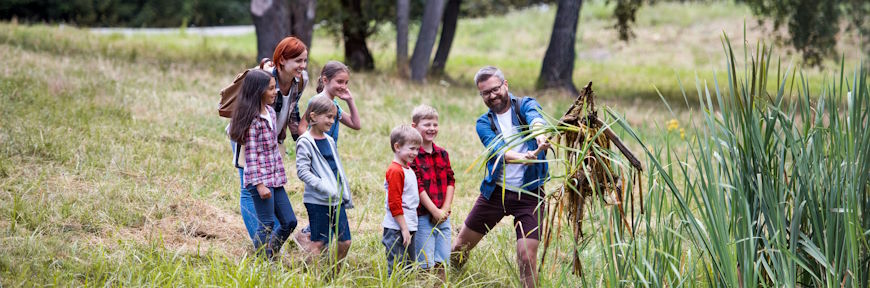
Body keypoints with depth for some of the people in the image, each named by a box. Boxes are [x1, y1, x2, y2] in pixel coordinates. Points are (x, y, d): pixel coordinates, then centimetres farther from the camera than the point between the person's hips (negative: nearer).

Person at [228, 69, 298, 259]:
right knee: (267, 225, -3)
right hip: (259, 179, -9)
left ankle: (270, 257, 22)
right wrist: (260, 184, -20)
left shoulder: (271, 112, 11)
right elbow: (251, 154, -17)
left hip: (275, 178, 9)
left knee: (289, 222, 10)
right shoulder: (253, 119, -15)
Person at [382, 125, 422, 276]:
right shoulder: (395, 171, -14)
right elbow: (394, 204, -18)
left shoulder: (408, 169, 15)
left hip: (408, 227, 10)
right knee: (397, 269, -8)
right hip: (397, 230, -10)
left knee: (409, 268, 12)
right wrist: (404, 229, -18)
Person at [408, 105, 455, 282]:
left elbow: (450, 182, 10)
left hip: (443, 216, 6)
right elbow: (417, 187, -13)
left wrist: (445, 209, -4)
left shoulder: (442, 154, 12)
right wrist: (435, 211, -14)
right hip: (422, 216, -6)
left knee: (442, 262, 7)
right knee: (426, 264, -4)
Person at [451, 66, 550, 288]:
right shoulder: (484, 123, 4)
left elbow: (534, 117, -27)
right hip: (495, 192, 3)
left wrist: (539, 133, -52)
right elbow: (497, 151, -17)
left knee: (527, 257, -14)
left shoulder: (525, 105, 0)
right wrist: (522, 157, -39)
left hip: (529, 194, -3)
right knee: (461, 245, 12)